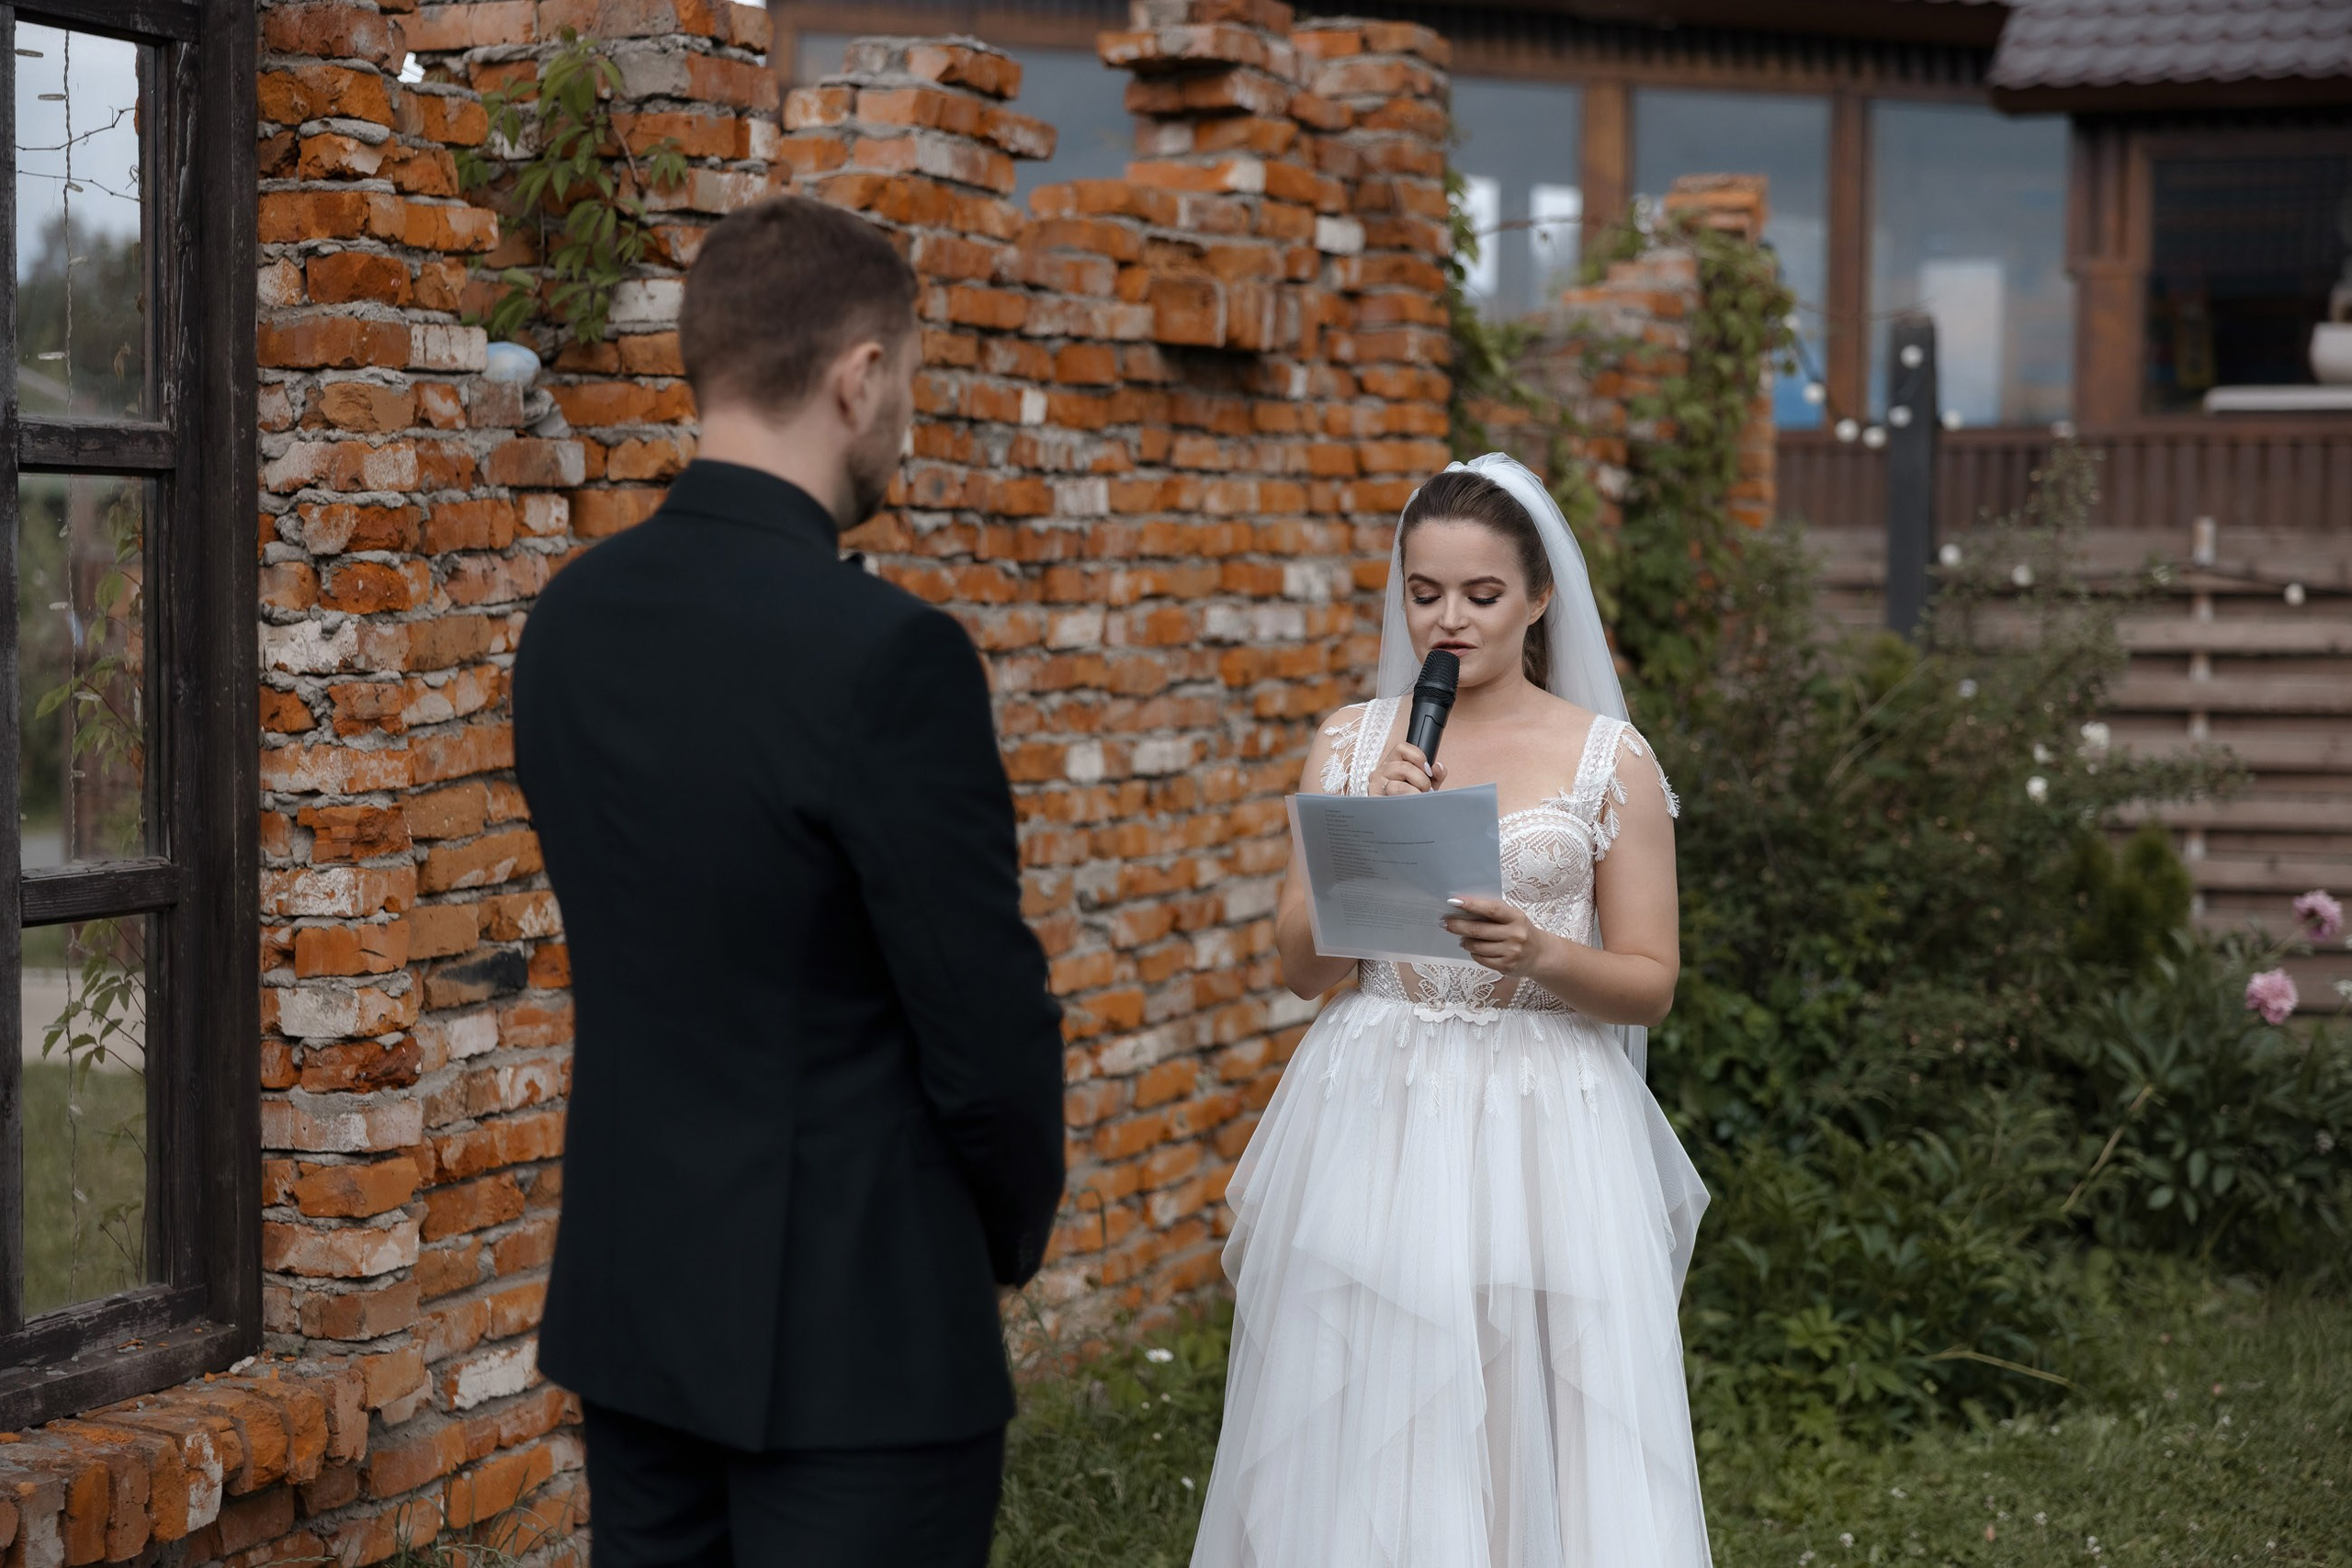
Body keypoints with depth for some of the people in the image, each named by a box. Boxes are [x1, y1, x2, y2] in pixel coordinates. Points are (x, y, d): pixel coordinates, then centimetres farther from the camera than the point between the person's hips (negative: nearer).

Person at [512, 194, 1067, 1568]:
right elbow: (988, 1029, -15)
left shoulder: (571, 619, 2)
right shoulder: (886, 653, -21)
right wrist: (1016, 1232, 2)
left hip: (629, 1302, 8)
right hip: (852, 1334, -7)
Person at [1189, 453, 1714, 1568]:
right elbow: (1304, 965, 4)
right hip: (1373, 1126, 2)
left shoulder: (1609, 759, 0)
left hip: (1541, 1129, -2)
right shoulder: (1351, 745, 7)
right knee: (1365, 1438, 3)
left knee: (1540, 1431, -2)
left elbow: (1650, 982, 1)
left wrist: (1540, 954, -17)